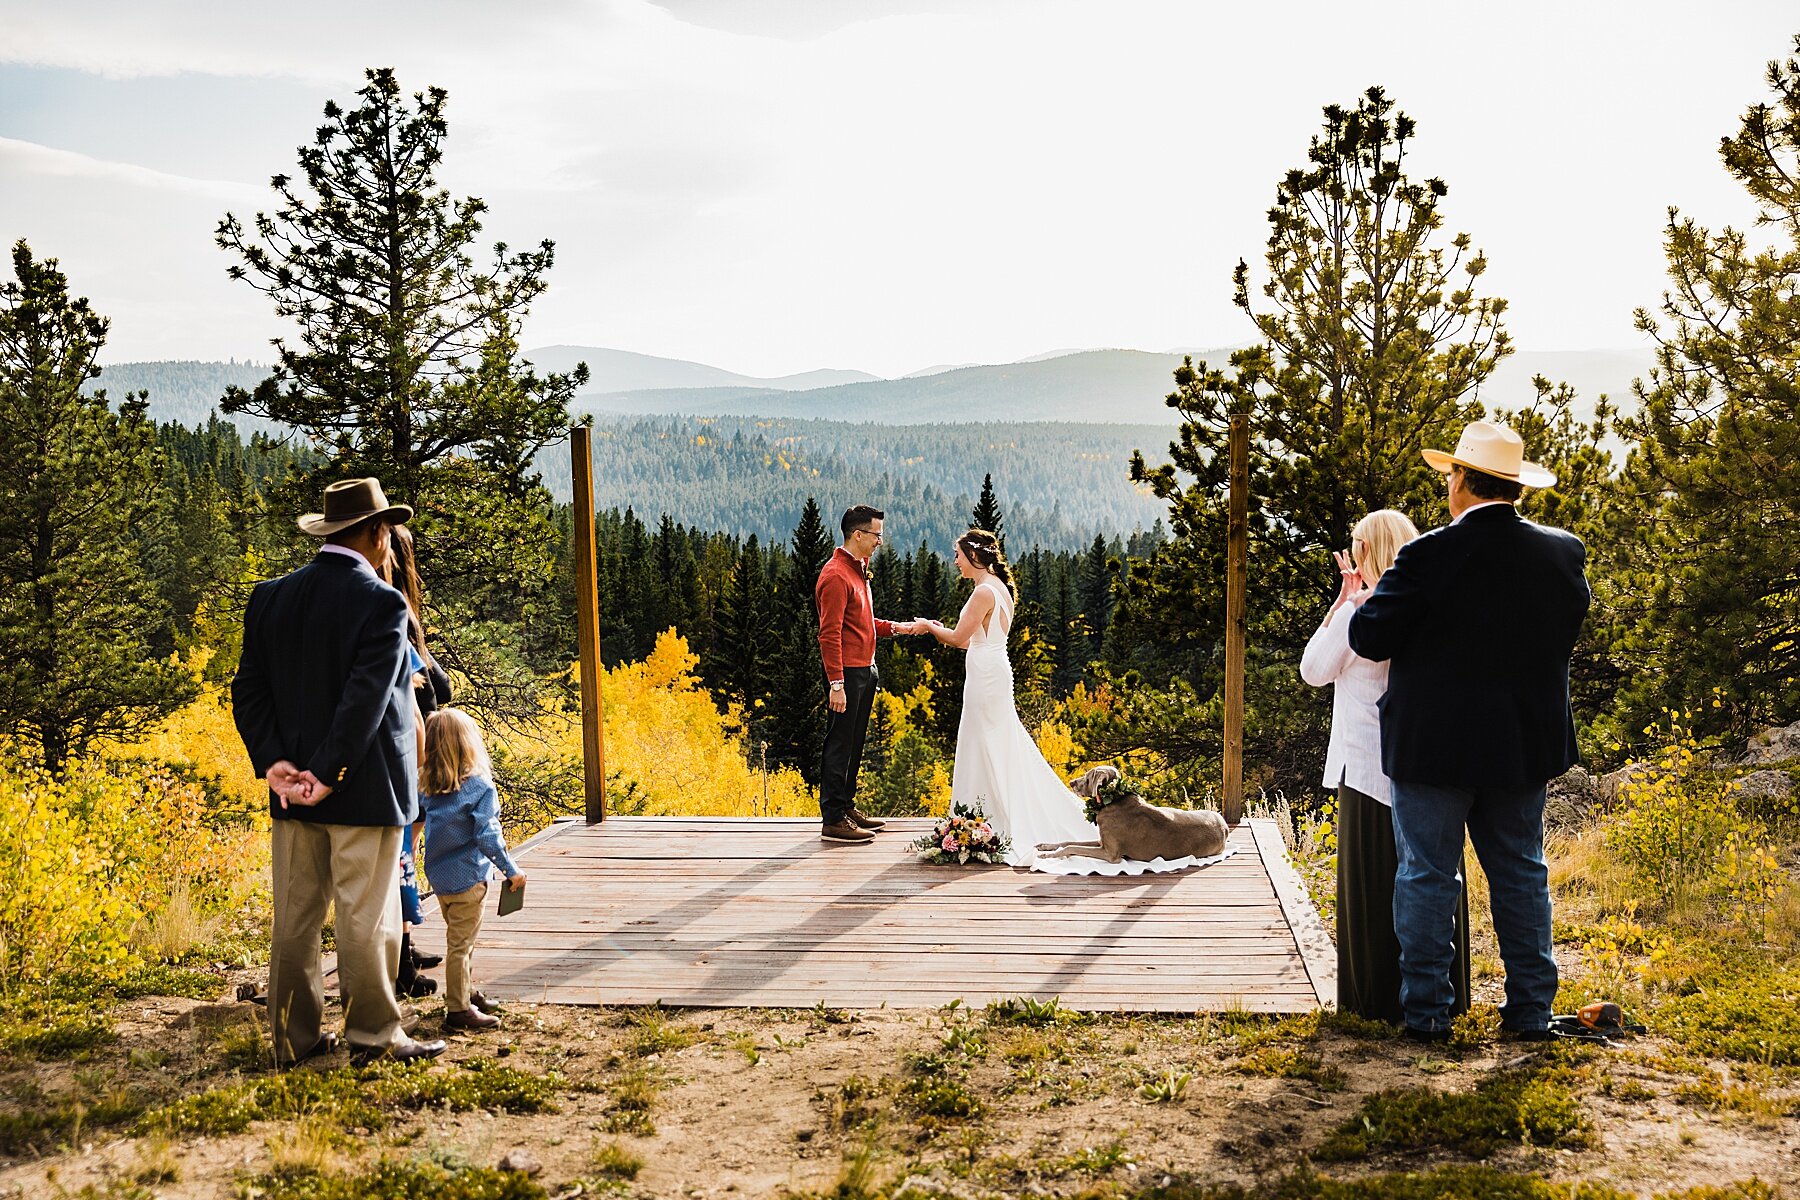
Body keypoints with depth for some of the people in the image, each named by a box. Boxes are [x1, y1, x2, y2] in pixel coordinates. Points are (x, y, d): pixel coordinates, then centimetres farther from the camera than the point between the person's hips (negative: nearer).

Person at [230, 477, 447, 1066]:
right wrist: (329, 774, -16)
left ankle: (294, 1038, 20)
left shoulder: (270, 597, 7)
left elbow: (248, 689, 4)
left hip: (293, 790, 6)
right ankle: (373, 1035, 13)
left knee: (295, 916, 12)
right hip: (364, 792, -6)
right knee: (366, 918, 3)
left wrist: (274, 762, -3)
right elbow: (365, 700, -20)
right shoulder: (382, 604, -12)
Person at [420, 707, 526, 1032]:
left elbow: (427, 827, 8)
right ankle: (458, 1010, 7)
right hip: (466, 877, -7)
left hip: (439, 876, 7)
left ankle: (463, 995, 34)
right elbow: (487, 836, -18)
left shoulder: (428, 788, 1)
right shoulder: (479, 787, -17)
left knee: (460, 940, 21)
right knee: (460, 944, 1)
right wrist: (511, 870, -11)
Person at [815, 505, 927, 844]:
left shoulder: (859, 570, 16)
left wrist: (896, 628, 11)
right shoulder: (836, 575, -16)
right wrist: (836, 684, -23)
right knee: (840, 745, -4)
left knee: (854, 743, 16)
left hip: (865, 670, 10)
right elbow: (830, 634, -20)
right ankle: (833, 820, 0)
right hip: (847, 674, -10)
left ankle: (845, 806, 25)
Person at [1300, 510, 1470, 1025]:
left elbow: (1315, 671, 0)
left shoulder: (1357, 614, -12)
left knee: (1373, 889, 5)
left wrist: (1342, 599, 0)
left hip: (1371, 770, -5)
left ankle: (1379, 998, 12)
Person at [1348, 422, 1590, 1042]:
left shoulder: (1431, 555, -17)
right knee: (1521, 873, 15)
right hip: (1525, 748, 5)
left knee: (1426, 875, 6)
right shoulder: (1564, 552, -1)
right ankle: (1531, 1009, 21)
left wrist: (1363, 601, 8)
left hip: (1435, 747, -4)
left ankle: (1426, 1010, 12)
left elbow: (1371, 638, -13)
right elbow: (1565, 632, 12)